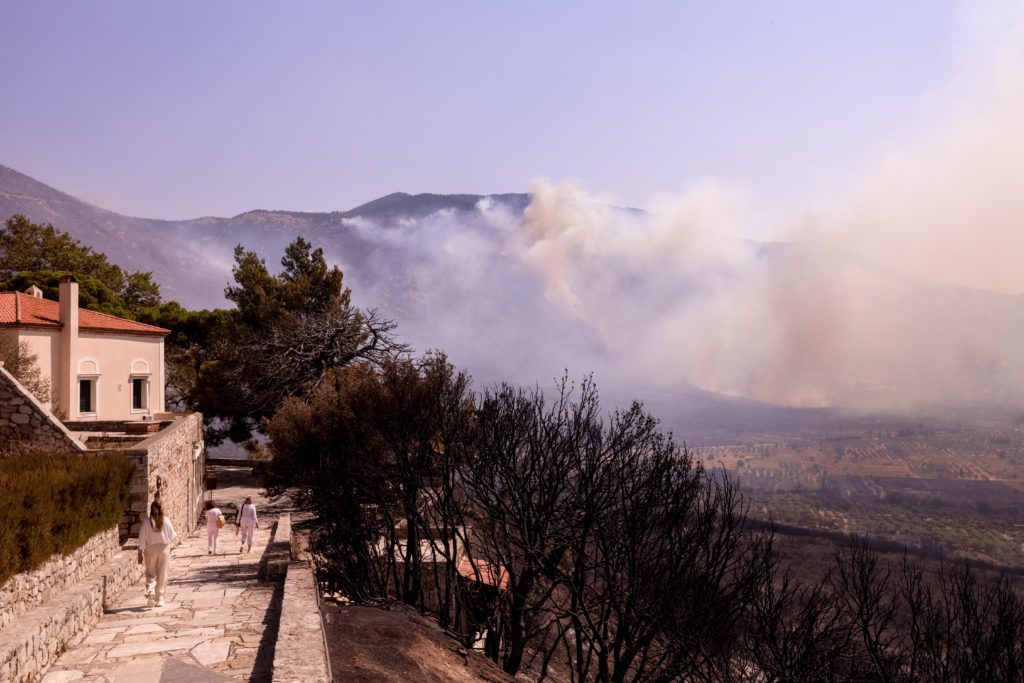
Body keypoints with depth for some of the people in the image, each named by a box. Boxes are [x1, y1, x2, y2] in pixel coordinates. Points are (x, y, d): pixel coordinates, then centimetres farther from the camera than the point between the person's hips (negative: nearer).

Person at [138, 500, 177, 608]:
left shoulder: (147, 522, -9)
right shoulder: (166, 521, -8)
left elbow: (142, 538, -7)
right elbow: (173, 536, -2)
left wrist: (140, 551, 0)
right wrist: (175, 535, 20)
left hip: (151, 550, 0)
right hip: (164, 549, 0)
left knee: (150, 574, 12)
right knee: (162, 575, 9)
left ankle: (150, 593, -11)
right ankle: (159, 599, 13)